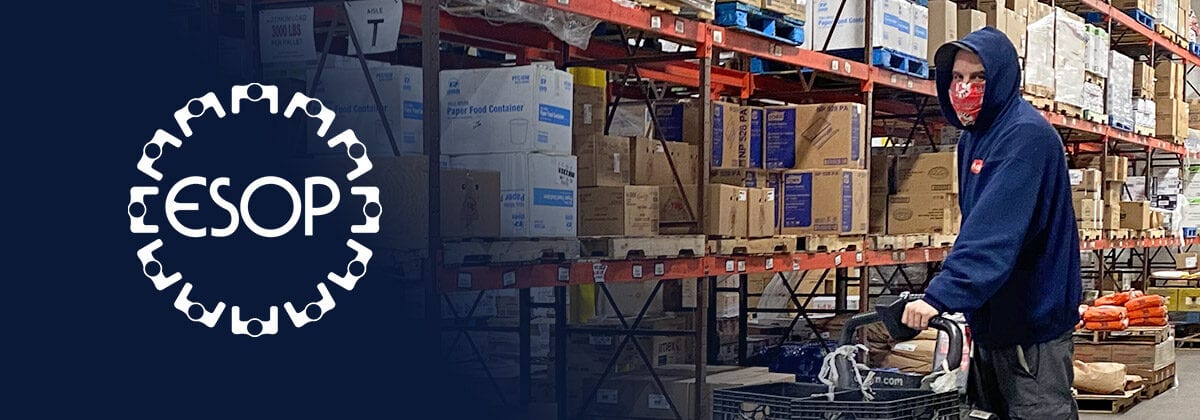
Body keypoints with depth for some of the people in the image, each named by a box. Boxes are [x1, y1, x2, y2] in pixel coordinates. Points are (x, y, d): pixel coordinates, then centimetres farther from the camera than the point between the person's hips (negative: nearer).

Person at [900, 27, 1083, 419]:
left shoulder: (1026, 134, -19)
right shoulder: (973, 136, 11)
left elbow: (996, 229, -31)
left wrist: (941, 295, -38)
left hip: (1033, 320, -9)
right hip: (991, 320, 10)